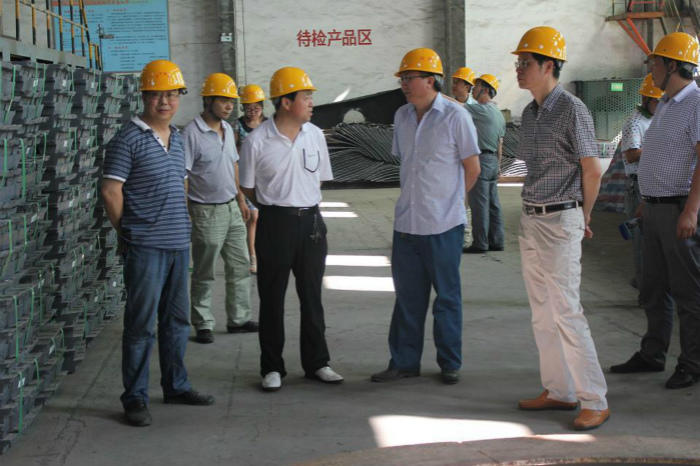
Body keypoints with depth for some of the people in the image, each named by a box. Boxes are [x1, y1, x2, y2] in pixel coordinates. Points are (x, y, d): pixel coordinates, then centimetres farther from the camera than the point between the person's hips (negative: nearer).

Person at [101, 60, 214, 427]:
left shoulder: (177, 139, 14)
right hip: (145, 247, -7)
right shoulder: (129, 139, -10)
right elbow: (111, 191, -12)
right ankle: (135, 398, 6)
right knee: (140, 324, -2)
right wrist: (129, 232, -4)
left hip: (178, 244, 8)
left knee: (176, 320, 15)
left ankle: (176, 386, 28)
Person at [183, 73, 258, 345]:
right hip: (207, 211, -8)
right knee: (204, 274, 2)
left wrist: (241, 199, 19)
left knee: (240, 267, 12)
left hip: (231, 208, 8)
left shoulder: (228, 129, 9)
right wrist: (185, 215, -20)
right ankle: (203, 325, 12)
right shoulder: (192, 134, -15)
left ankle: (238, 318, 23)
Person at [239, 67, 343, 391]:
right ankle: (272, 368, 15)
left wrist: (304, 204, 9)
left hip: (311, 222, 4)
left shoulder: (314, 135, 5)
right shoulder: (257, 141, -9)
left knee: (312, 295, 10)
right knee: (272, 299, 5)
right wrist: (279, 207, 5)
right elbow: (248, 187, 1)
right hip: (275, 225, -4)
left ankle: (316, 363, 21)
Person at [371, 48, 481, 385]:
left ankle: (450, 363, 17)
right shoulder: (402, 116, 9)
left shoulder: (455, 116, -8)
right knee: (407, 296, 10)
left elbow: (472, 169, -1)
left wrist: (446, 201, 8)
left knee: (447, 297, 6)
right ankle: (404, 361, 19)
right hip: (406, 222, 5)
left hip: (443, 224, -5)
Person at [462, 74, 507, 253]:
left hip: (481, 160, -9)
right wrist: (498, 166, 24)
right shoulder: (499, 114, 16)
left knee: (479, 203, -5)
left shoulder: (482, 110, -13)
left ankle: (480, 243, -3)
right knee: (492, 203, 11)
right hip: (493, 161, 9)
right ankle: (496, 241, 13)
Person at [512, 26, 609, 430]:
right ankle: (560, 391, 20)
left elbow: (592, 171, -10)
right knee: (543, 313, 11)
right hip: (531, 220, 9)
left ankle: (595, 402, -2)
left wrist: (584, 217, 1)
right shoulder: (530, 113, 13)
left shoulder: (572, 110, -13)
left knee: (567, 313, -9)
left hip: (560, 221, -9)